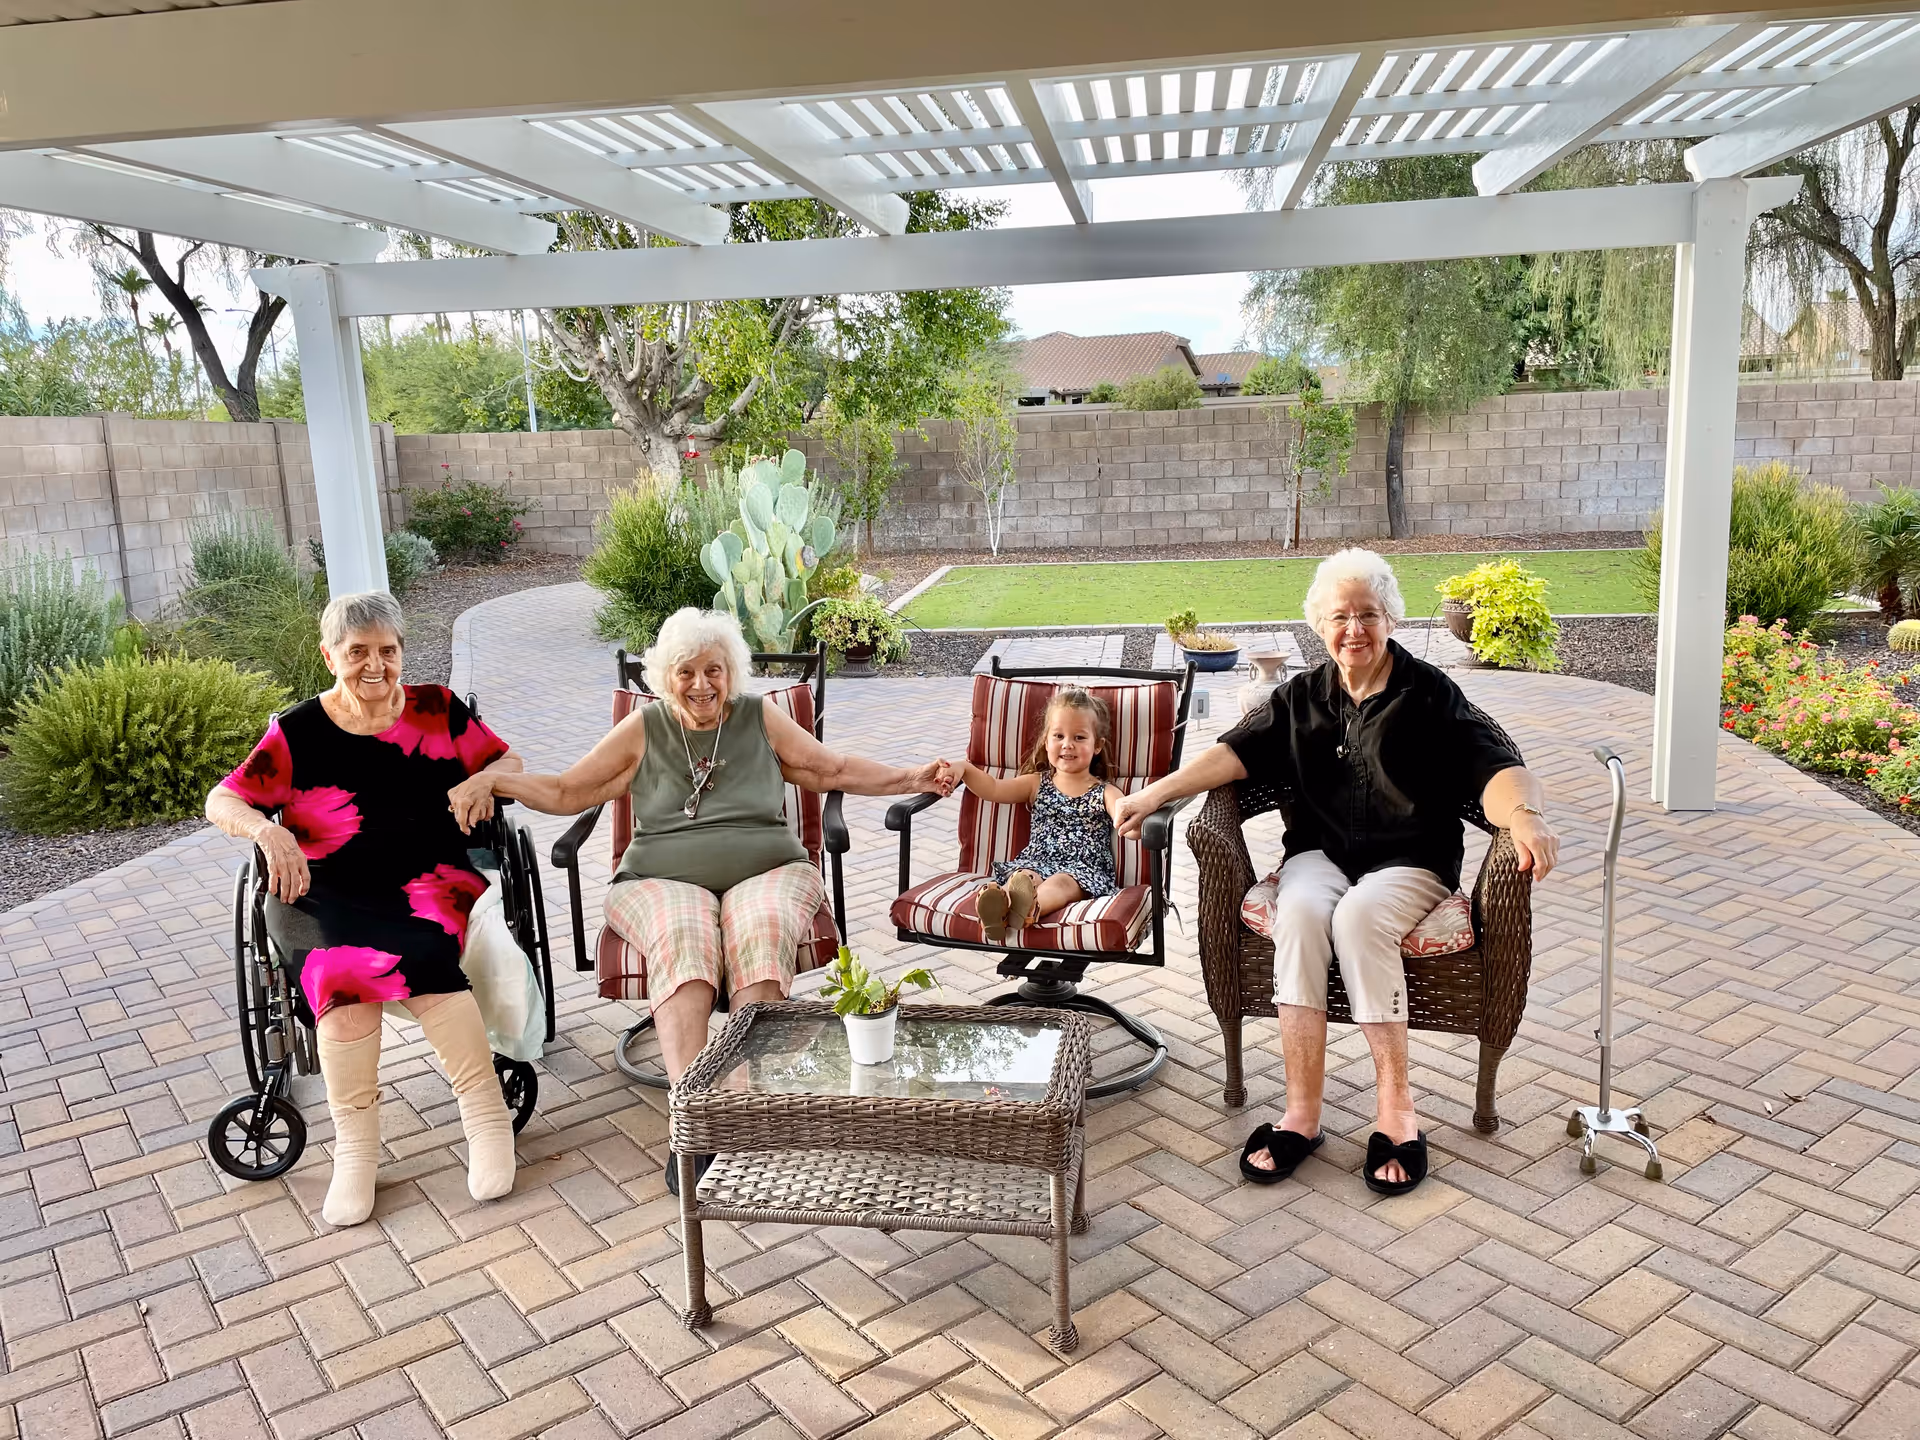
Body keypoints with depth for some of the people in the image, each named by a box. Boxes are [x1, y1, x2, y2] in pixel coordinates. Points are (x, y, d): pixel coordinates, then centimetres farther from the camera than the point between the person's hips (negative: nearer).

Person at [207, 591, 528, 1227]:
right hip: (325, 892, 0)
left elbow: (508, 761, 18)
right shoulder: (298, 731, 8)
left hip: (429, 877, 0)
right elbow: (222, 800, 7)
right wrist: (266, 828, -14)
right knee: (340, 964, -33)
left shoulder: (437, 709, 11)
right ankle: (354, 1147, -26)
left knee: (421, 947, -34)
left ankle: (485, 1116, -27)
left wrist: (482, 782, -6)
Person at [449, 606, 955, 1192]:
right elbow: (564, 791, 15)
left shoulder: (760, 719, 13)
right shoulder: (644, 730, 13)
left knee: (761, 933, -35)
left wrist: (911, 779, 7)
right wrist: (492, 779, 1)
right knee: (683, 941, -36)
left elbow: (837, 770, 17)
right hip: (663, 881, 0)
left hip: (767, 872, 0)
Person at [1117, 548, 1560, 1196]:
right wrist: (1155, 793, -13)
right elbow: (1238, 750, 1)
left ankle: (1395, 1109, -24)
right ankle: (1301, 1112, -28)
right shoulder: (1301, 696, 13)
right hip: (1321, 852, 3)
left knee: (1358, 916, -35)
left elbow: (1494, 765, -10)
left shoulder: (1430, 694, 2)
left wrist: (1525, 815, -34)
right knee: (1299, 912, -31)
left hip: (1409, 860, -2)